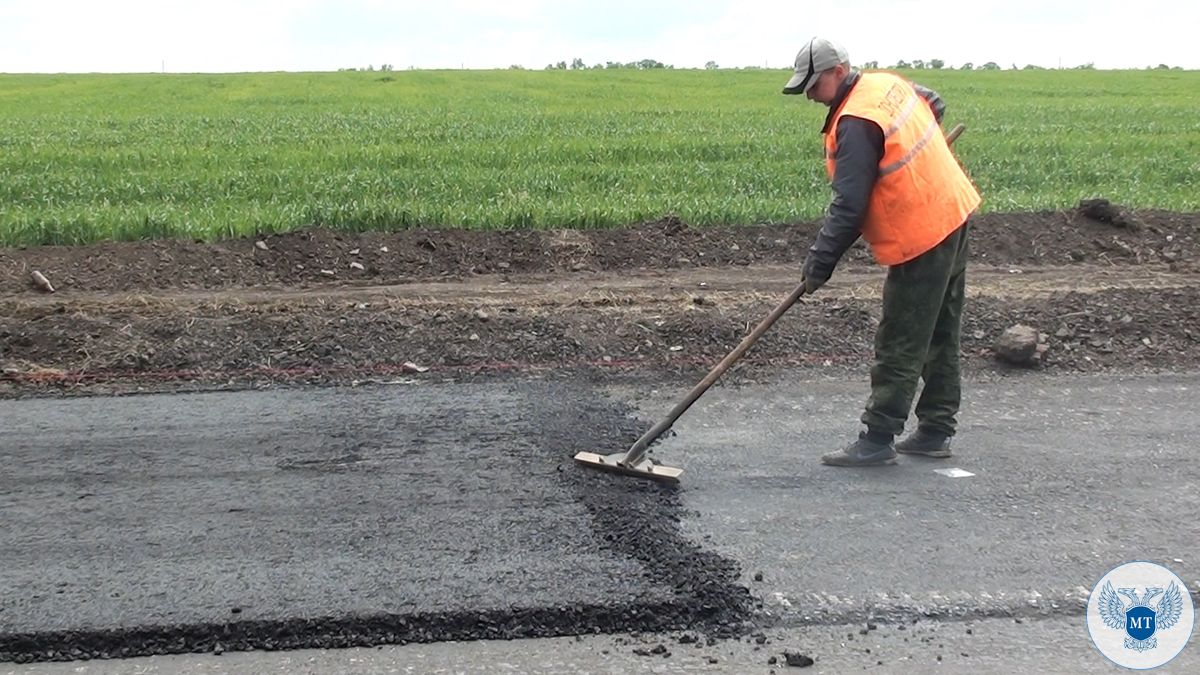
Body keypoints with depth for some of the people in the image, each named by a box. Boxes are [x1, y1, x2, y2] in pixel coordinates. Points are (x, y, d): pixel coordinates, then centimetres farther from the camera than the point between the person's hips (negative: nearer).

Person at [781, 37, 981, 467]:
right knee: (940, 336, 15)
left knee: (900, 345, -5)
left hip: (923, 236, -10)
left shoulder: (856, 122, -21)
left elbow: (848, 206, -23)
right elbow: (935, 106, 27)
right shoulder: (889, 83, 7)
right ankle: (935, 432, 23)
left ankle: (878, 440, 1)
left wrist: (820, 263, -18)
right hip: (954, 214, 10)